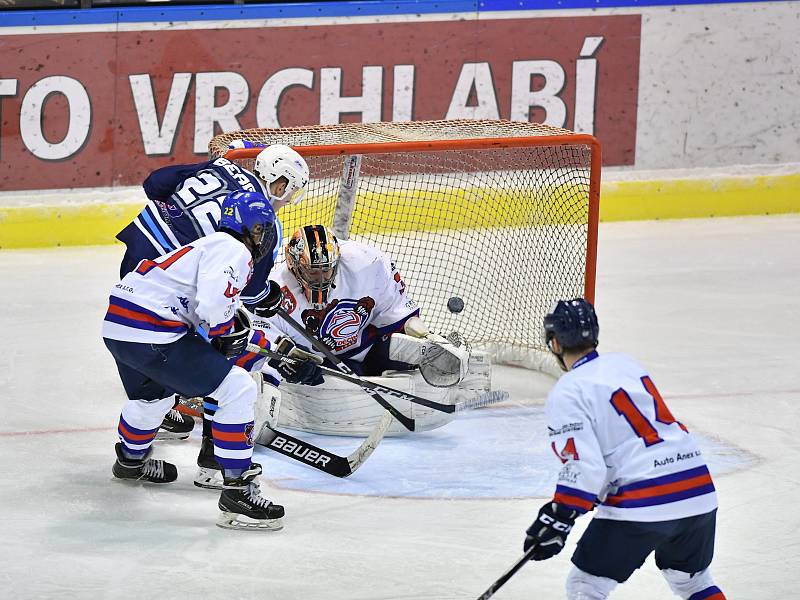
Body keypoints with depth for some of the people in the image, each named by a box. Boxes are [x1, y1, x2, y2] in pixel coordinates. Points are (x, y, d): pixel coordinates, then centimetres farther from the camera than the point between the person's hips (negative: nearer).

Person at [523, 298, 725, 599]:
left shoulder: (566, 394, -5)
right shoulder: (625, 363, 17)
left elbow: (585, 467, -14)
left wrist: (557, 518, -8)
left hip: (640, 506, -7)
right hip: (698, 493, 7)